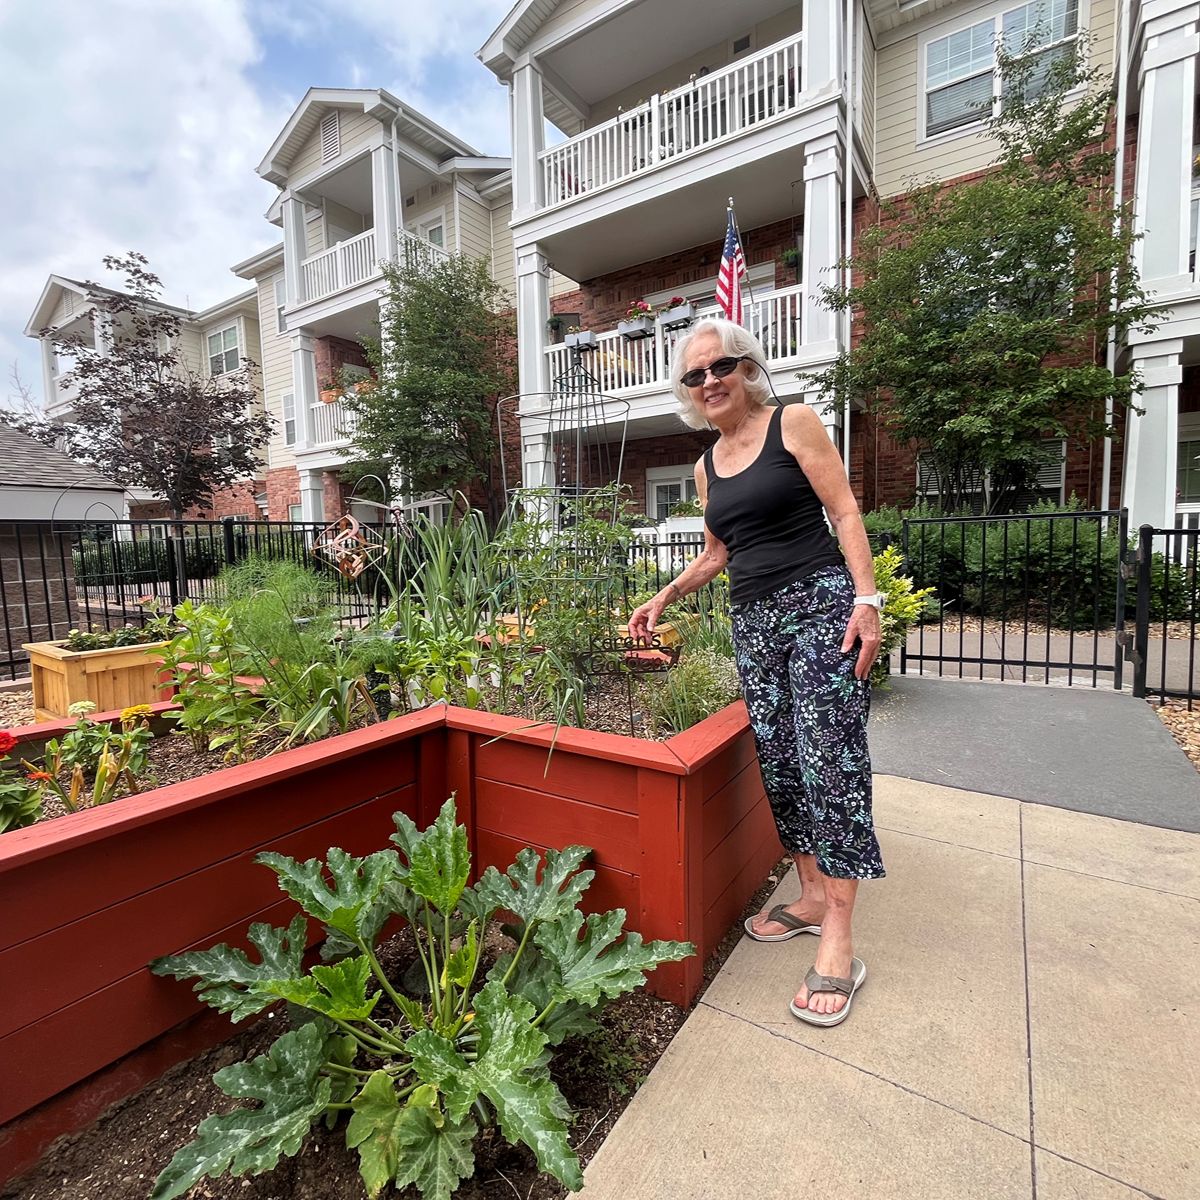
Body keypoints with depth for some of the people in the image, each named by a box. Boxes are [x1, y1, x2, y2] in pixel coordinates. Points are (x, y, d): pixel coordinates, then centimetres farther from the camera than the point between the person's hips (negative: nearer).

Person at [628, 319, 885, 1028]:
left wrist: (867, 599, -14)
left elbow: (845, 511, -5)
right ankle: (813, 896, 23)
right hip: (753, 622, 6)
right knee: (778, 763, 6)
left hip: (821, 604, -5)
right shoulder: (707, 466, 16)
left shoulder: (794, 424, 1)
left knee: (830, 760, -9)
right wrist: (664, 598, 16)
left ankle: (838, 941, 1)